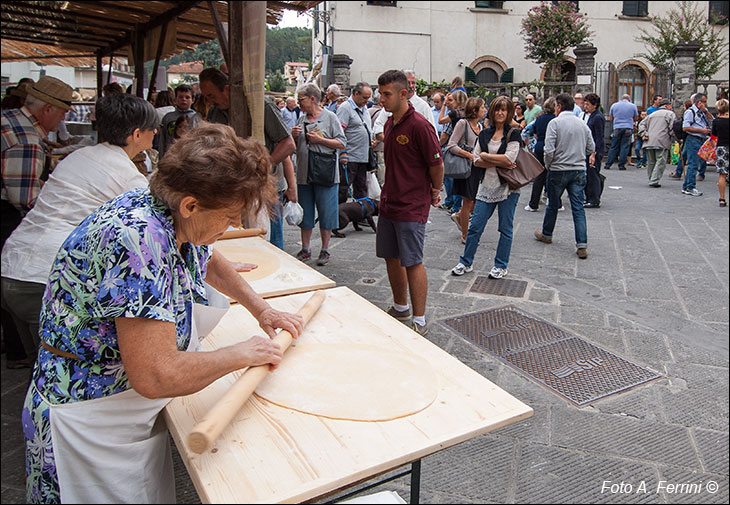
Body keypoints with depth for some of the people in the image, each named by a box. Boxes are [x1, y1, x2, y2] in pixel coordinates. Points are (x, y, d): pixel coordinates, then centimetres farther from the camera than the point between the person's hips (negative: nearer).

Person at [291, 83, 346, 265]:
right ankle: (305, 249, 23)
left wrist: (320, 139, -14)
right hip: (304, 174, 5)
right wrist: (294, 136, 0)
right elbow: (295, 146, 21)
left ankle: (325, 250, 14)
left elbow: (342, 143, -7)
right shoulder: (301, 119, 14)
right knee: (305, 213, 11)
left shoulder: (330, 117, -2)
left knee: (326, 214, 1)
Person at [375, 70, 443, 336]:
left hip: (411, 207, -8)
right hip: (389, 202, 9)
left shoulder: (419, 125, -16)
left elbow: (436, 164, -12)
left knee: (412, 263, -3)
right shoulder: (389, 124, 10)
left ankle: (419, 321, 10)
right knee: (391, 257, 16)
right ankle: (400, 308, 34)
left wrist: (435, 192, 2)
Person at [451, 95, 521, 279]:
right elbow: (476, 161, 1)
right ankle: (466, 262, 17)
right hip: (487, 186, 4)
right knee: (475, 226, 4)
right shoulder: (485, 134, 10)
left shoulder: (513, 134, -3)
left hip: (508, 187, -4)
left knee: (505, 228, 6)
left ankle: (501, 266, 19)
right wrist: (498, 162, -12)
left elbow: (509, 158, -17)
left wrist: (485, 156, -7)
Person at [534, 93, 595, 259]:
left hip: (558, 170, -3)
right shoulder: (582, 124, 6)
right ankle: (582, 245, -2)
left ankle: (546, 234, 33)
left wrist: (548, 165, 1)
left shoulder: (555, 123, -8)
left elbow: (549, 150, -16)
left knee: (553, 205, 14)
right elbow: (591, 148, 10)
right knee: (578, 208, 3)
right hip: (579, 170, 3)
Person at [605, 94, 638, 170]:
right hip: (628, 128, -1)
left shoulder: (614, 105, 7)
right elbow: (636, 118, 13)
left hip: (617, 128, 1)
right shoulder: (633, 106, 5)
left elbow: (610, 118, 13)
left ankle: (608, 164, 4)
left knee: (614, 147, 6)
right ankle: (621, 165, -1)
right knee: (625, 147, 1)